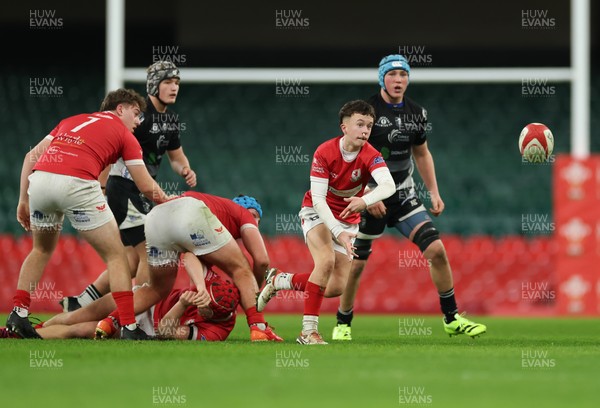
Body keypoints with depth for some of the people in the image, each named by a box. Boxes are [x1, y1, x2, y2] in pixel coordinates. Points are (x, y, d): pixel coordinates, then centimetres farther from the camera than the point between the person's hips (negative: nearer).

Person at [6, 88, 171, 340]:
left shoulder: (72, 121, 32)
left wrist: (24, 201, 25)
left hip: (39, 178, 5)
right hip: (77, 184, -5)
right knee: (115, 255, 8)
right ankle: (128, 326, -1)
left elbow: (32, 156, 23)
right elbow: (146, 187, 15)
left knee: (42, 250, 30)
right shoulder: (124, 135, 18)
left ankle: (18, 314, 21)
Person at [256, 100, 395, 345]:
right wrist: (337, 232, -38)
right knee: (326, 261, -30)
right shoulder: (325, 152, -22)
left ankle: (279, 280, 19)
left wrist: (365, 201, -59)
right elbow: (318, 199, -24)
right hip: (317, 214, -4)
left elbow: (388, 185, -38)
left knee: (336, 288, -5)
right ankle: (308, 330, -25)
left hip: (348, 220, 4)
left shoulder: (371, 156, -19)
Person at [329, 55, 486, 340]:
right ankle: (343, 324, 19)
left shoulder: (416, 113, 4)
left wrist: (434, 192, 9)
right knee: (356, 263, -1)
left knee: (436, 250, -9)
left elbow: (422, 154, 18)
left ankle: (451, 318, 0)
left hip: (404, 196, 4)